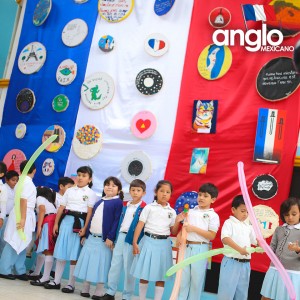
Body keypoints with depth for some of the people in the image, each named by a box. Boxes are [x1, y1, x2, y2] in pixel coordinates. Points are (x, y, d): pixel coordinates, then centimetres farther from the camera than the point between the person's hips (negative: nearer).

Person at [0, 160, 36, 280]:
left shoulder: (22, 181, 16)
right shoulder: (28, 182, -13)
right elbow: (23, 200, -20)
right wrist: (23, 218, -24)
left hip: (25, 215, 10)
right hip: (23, 215, -10)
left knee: (21, 244, 10)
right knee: (15, 243, -6)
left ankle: (20, 271, 14)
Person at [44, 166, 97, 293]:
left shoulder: (91, 193, 4)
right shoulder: (70, 190, 15)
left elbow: (90, 212, -5)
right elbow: (61, 207, 12)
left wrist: (85, 228, -15)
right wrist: (56, 223, 6)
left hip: (79, 222, -4)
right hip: (66, 221, 4)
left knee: (74, 255, -1)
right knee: (61, 252, 6)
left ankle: (71, 284, 7)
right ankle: (56, 281, 15)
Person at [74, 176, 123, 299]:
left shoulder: (118, 202, -5)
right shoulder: (99, 202, 17)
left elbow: (117, 221, -13)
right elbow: (92, 219, 18)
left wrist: (110, 237, -20)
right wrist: (86, 234, 15)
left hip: (104, 239, -7)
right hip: (91, 237, 7)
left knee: (101, 264, -1)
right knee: (88, 262, 11)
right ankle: (85, 289, 21)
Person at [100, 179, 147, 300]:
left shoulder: (144, 208, -7)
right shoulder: (125, 205, 13)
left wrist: (137, 243, -15)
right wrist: (115, 238, 13)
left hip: (132, 240, -6)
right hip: (120, 237, 6)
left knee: (128, 269, 1)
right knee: (114, 265, 10)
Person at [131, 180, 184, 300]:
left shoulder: (172, 212, 8)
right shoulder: (149, 207, -1)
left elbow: (173, 232, 9)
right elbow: (140, 225, -3)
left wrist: (178, 221, -7)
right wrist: (135, 242, -9)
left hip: (163, 244, 2)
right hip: (149, 242, -2)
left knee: (161, 276, 7)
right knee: (144, 275, 6)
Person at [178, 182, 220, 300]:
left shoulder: (213, 215, -2)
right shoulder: (191, 212, 10)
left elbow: (211, 235, -9)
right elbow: (184, 227, 12)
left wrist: (194, 229, -16)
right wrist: (180, 235, -10)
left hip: (200, 249, -3)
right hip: (186, 247, 4)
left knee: (197, 279, 6)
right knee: (183, 277, 8)